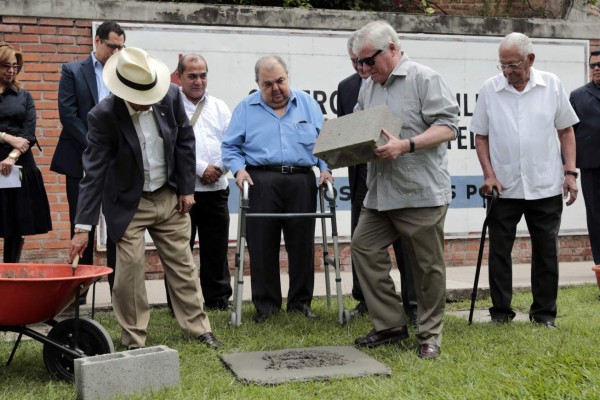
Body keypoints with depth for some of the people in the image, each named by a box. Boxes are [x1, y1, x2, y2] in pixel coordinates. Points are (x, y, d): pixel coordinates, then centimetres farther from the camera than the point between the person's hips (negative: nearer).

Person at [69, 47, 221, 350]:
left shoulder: (171, 96, -13)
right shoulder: (104, 115, -22)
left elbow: (185, 141, 1)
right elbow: (94, 172, -23)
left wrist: (186, 188, 0)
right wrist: (83, 227, -25)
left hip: (170, 198, 3)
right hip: (129, 204, -3)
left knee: (182, 265, 11)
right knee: (129, 271, -4)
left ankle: (198, 328, 24)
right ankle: (134, 341, 12)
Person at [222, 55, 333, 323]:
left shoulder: (307, 104, 13)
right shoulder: (246, 108, 9)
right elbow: (230, 146, 9)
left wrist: (325, 168, -1)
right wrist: (238, 169, -8)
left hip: (301, 182, 1)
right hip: (261, 182, -1)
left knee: (302, 243, 4)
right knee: (262, 245, -1)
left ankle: (300, 301, 16)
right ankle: (266, 303, 9)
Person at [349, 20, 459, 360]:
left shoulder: (424, 79, -7)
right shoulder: (368, 88, 16)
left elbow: (448, 126, -13)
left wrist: (406, 145, -25)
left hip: (422, 191, -7)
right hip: (380, 192, 8)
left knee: (427, 264, 2)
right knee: (364, 248, 4)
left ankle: (430, 334, 17)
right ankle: (390, 324, 16)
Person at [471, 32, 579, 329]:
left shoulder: (551, 85, 1)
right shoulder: (489, 89, -1)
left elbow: (566, 131, 7)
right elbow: (481, 136, 4)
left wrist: (570, 172, -1)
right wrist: (489, 175, -6)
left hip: (546, 187, 1)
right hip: (503, 187, 0)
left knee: (546, 251, 8)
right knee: (499, 250, 4)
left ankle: (544, 312, 20)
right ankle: (501, 311, 16)